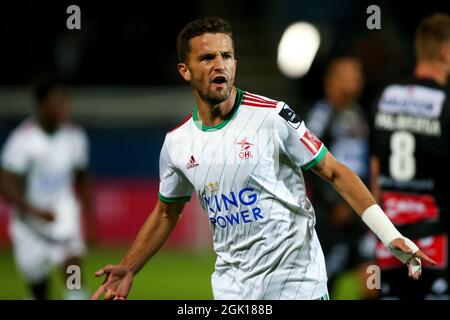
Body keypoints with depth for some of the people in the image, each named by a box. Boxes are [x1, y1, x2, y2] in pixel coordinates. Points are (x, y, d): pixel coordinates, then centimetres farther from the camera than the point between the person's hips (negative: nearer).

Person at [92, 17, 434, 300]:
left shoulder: (273, 116, -9)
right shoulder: (176, 144, 3)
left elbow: (335, 173, -6)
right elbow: (166, 213, 19)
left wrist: (390, 236, -12)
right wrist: (128, 269, 14)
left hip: (297, 279, -3)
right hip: (231, 287, 4)